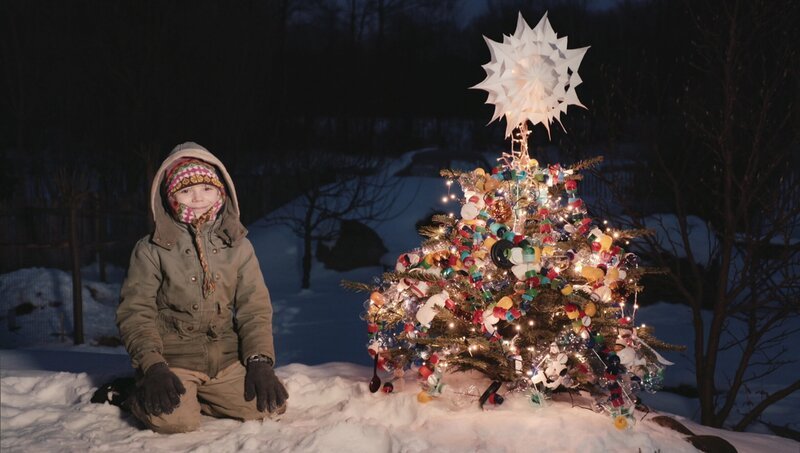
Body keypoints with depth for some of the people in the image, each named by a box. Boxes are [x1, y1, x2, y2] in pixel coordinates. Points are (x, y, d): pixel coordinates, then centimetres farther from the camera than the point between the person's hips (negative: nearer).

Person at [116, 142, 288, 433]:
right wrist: (152, 366, -18)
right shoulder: (150, 250, 0)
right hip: (173, 360, -4)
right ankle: (143, 393, 5)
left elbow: (255, 308, 5)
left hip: (226, 360, 4)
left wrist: (260, 361, -9)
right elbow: (134, 311, -4)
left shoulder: (238, 246, 7)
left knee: (270, 405, -16)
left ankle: (193, 397, 6)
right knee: (174, 419, -30)